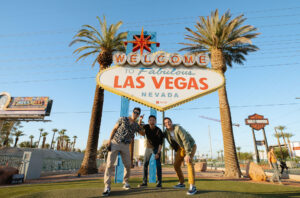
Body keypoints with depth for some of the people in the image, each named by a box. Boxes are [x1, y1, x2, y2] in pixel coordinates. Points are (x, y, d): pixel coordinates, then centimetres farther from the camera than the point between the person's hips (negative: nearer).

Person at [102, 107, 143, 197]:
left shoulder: (136, 125, 9)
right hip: (115, 143, -3)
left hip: (125, 146, 3)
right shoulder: (123, 119, 1)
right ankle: (107, 187, -6)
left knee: (128, 165, 6)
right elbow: (114, 129, 1)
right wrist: (109, 140, -9)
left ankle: (125, 183, 26)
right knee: (110, 163, -10)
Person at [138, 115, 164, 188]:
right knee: (145, 164, 1)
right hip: (148, 147, 3)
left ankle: (159, 182, -1)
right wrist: (140, 121, -16)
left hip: (156, 147, -3)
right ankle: (144, 182, 9)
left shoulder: (158, 131, -25)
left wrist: (158, 153, -27)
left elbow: (161, 143, -21)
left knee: (158, 164, -9)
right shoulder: (146, 127, -16)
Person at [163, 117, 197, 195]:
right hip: (181, 147, 7)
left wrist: (188, 154, -43)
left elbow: (185, 140, -37)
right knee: (176, 165, 4)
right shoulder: (166, 132, -9)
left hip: (190, 145, -7)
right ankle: (181, 183, 24)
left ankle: (192, 187, -31)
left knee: (189, 162, -30)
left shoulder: (178, 128, -31)